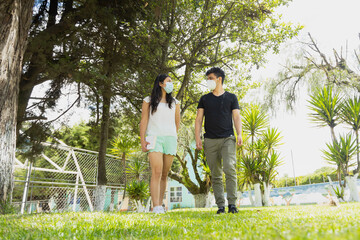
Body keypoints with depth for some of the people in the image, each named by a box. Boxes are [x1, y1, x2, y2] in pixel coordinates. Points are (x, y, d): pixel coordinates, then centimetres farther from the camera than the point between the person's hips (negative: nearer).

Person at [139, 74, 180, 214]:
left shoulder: (174, 103, 18)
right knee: (156, 172, -16)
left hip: (170, 139, 3)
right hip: (154, 139, -3)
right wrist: (142, 141, -6)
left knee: (164, 174, 3)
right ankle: (156, 207, -18)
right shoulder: (149, 101, 10)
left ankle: (160, 205, 11)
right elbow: (144, 121, 4)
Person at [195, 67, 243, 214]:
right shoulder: (204, 99, 14)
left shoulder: (231, 97, 12)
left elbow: (236, 117, 6)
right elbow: (198, 119, 9)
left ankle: (232, 204, -12)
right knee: (215, 175, 2)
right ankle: (220, 206, 7)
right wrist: (197, 138, -3)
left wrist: (239, 134, -10)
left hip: (228, 138, -2)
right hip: (210, 141, 2)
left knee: (229, 168, -19)